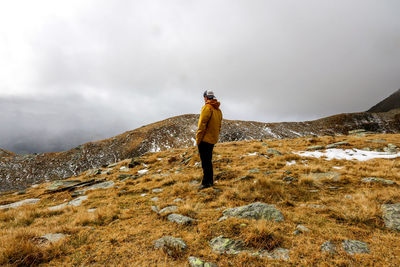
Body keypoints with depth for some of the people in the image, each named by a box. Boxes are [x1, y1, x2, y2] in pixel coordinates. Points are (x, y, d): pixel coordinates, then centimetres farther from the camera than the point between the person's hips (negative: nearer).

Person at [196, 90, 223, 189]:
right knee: (208, 161, 17)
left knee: (205, 161, -3)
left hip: (205, 139, -8)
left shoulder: (207, 108, -13)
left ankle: (206, 182, 2)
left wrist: (198, 139, -13)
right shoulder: (218, 110, 13)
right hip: (213, 139, 8)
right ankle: (210, 181, 24)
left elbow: (202, 125, -17)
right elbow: (219, 126, 16)